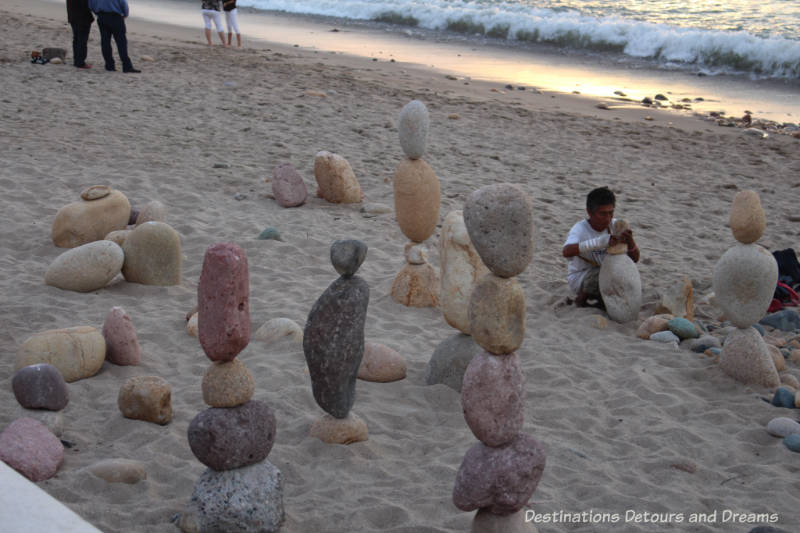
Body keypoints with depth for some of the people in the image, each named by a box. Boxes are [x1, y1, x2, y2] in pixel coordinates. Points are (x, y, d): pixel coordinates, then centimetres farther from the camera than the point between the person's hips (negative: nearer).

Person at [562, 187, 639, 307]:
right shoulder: (580, 229, -23)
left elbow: (635, 259, -10)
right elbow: (566, 252, -46)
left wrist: (630, 242, -34)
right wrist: (600, 241, -55)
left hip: (604, 274, 6)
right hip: (579, 278, -6)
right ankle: (583, 297, -4)